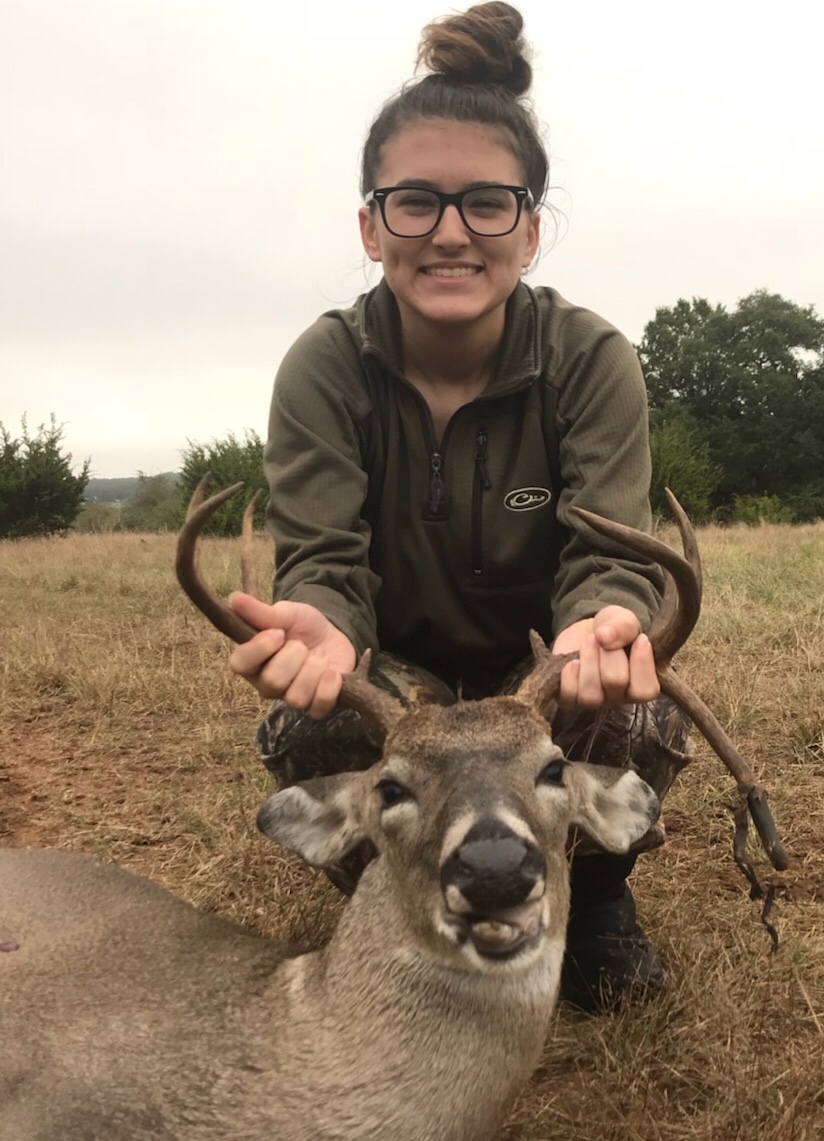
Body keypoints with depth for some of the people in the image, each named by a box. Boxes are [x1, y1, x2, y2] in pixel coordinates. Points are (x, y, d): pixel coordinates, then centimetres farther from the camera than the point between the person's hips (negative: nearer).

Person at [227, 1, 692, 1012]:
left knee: (641, 730, -31)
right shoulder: (323, 369, -18)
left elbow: (609, 555, -25)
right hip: (394, 670, 1)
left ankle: (594, 894, 7)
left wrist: (604, 621, -52)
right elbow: (323, 560, -24)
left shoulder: (592, 361, -19)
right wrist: (316, 626, -50)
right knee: (306, 732, -31)